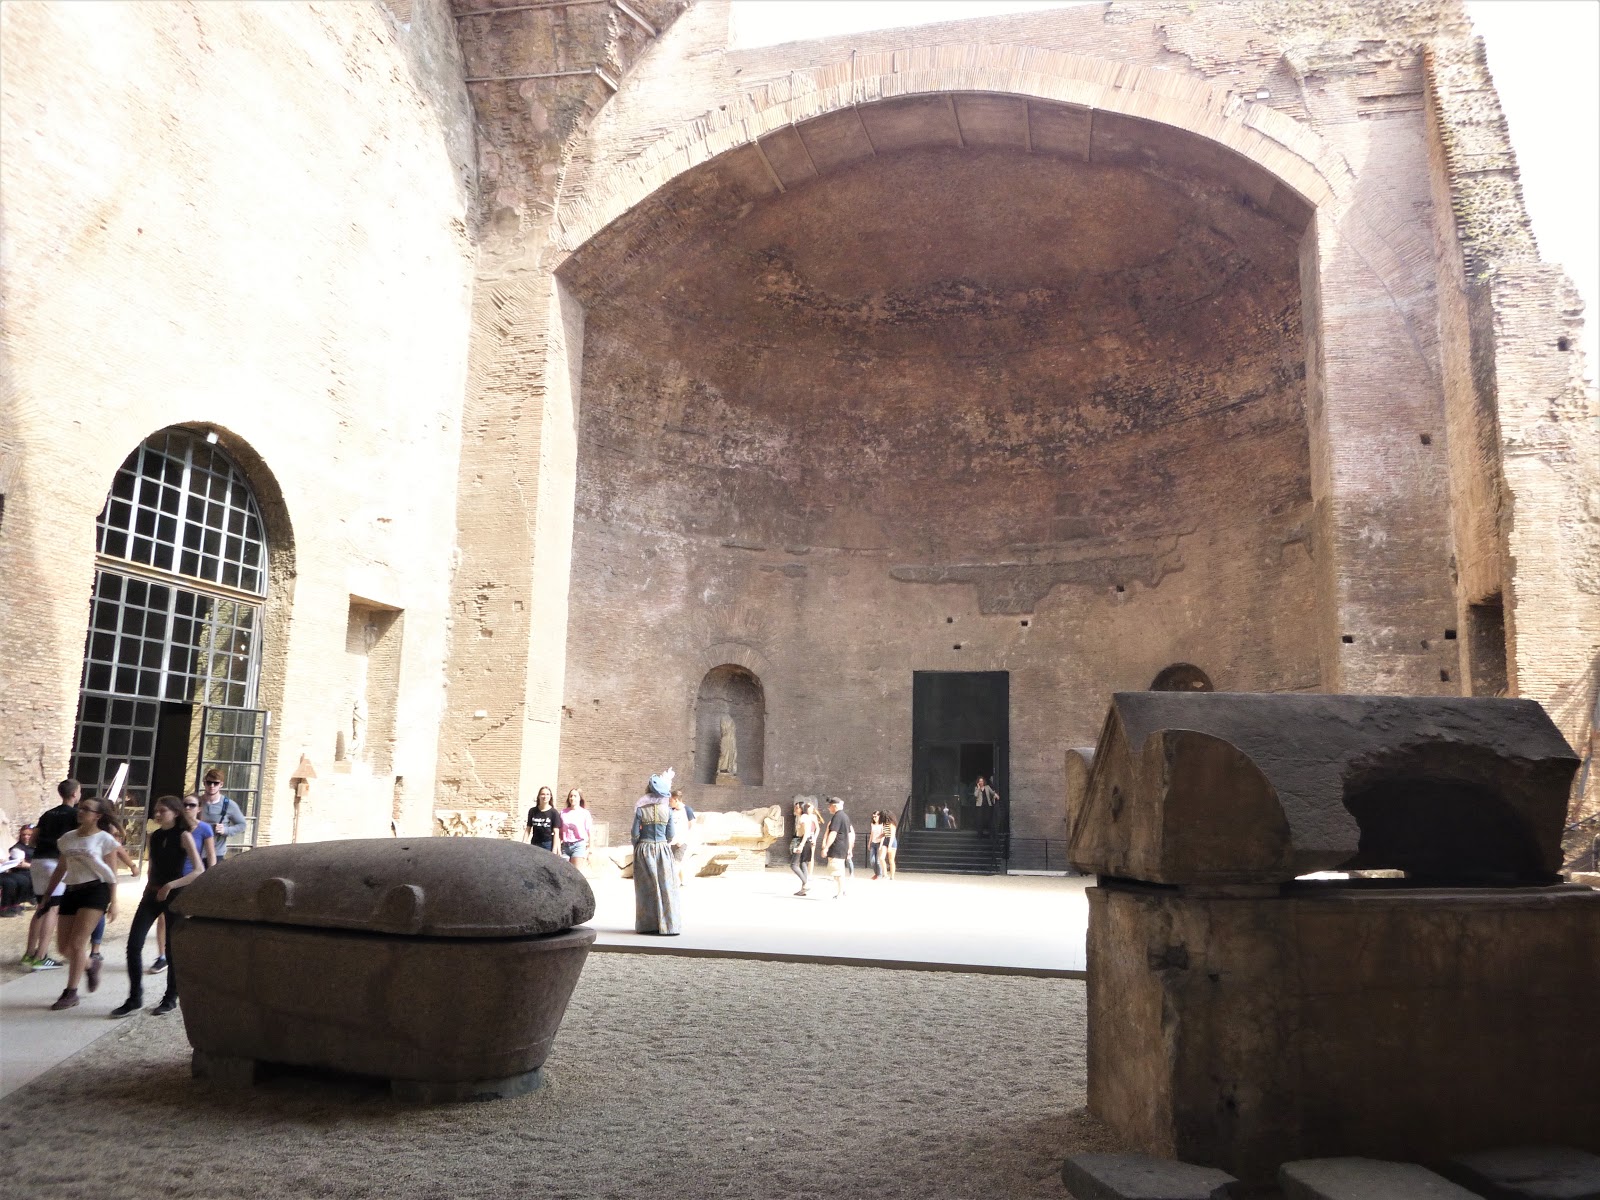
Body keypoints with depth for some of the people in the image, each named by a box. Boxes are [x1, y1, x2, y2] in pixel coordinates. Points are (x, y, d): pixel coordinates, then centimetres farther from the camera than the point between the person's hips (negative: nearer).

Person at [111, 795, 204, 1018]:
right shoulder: (155, 837, 9)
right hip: (152, 894, 5)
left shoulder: (184, 836, -8)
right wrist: (150, 891, 14)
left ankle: (171, 998, 16)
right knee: (134, 944, -5)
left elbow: (199, 870, -16)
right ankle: (134, 999, 4)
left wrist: (170, 885, -21)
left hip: (176, 896, -5)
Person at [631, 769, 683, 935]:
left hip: (644, 849, 1)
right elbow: (671, 834, -3)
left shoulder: (640, 810, -3)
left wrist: (636, 847, 13)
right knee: (666, 886, 3)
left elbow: (635, 833, -4)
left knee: (646, 887, 8)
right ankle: (668, 924, -1)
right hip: (663, 849, 0)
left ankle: (647, 924, 12)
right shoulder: (668, 810, -2)